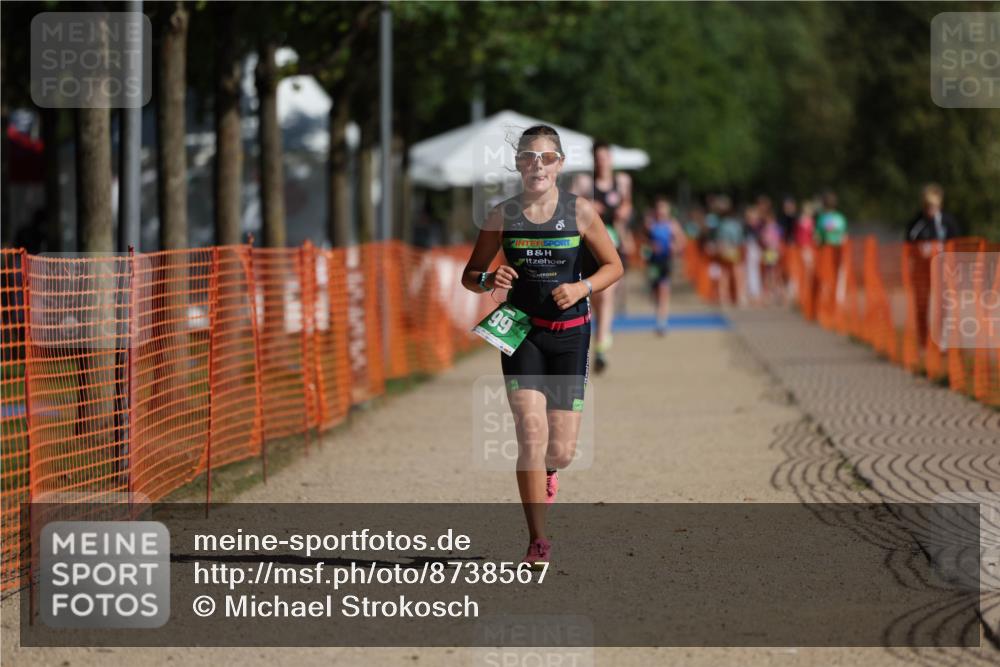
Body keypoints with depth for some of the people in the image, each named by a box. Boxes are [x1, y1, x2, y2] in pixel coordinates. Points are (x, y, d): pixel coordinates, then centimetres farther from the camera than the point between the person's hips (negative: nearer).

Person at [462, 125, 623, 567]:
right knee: (531, 433, -15)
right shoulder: (503, 215, -1)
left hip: (570, 334, 1)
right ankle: (537, 540, -8)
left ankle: (547, 469, 41)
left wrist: (582, 288, -13)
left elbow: (614, 266, 5)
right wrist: (489, 280, -16)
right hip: (522, 332, 0)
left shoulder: (579, 211, -3)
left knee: (562, 449, 1)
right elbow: (470, 275, 7)